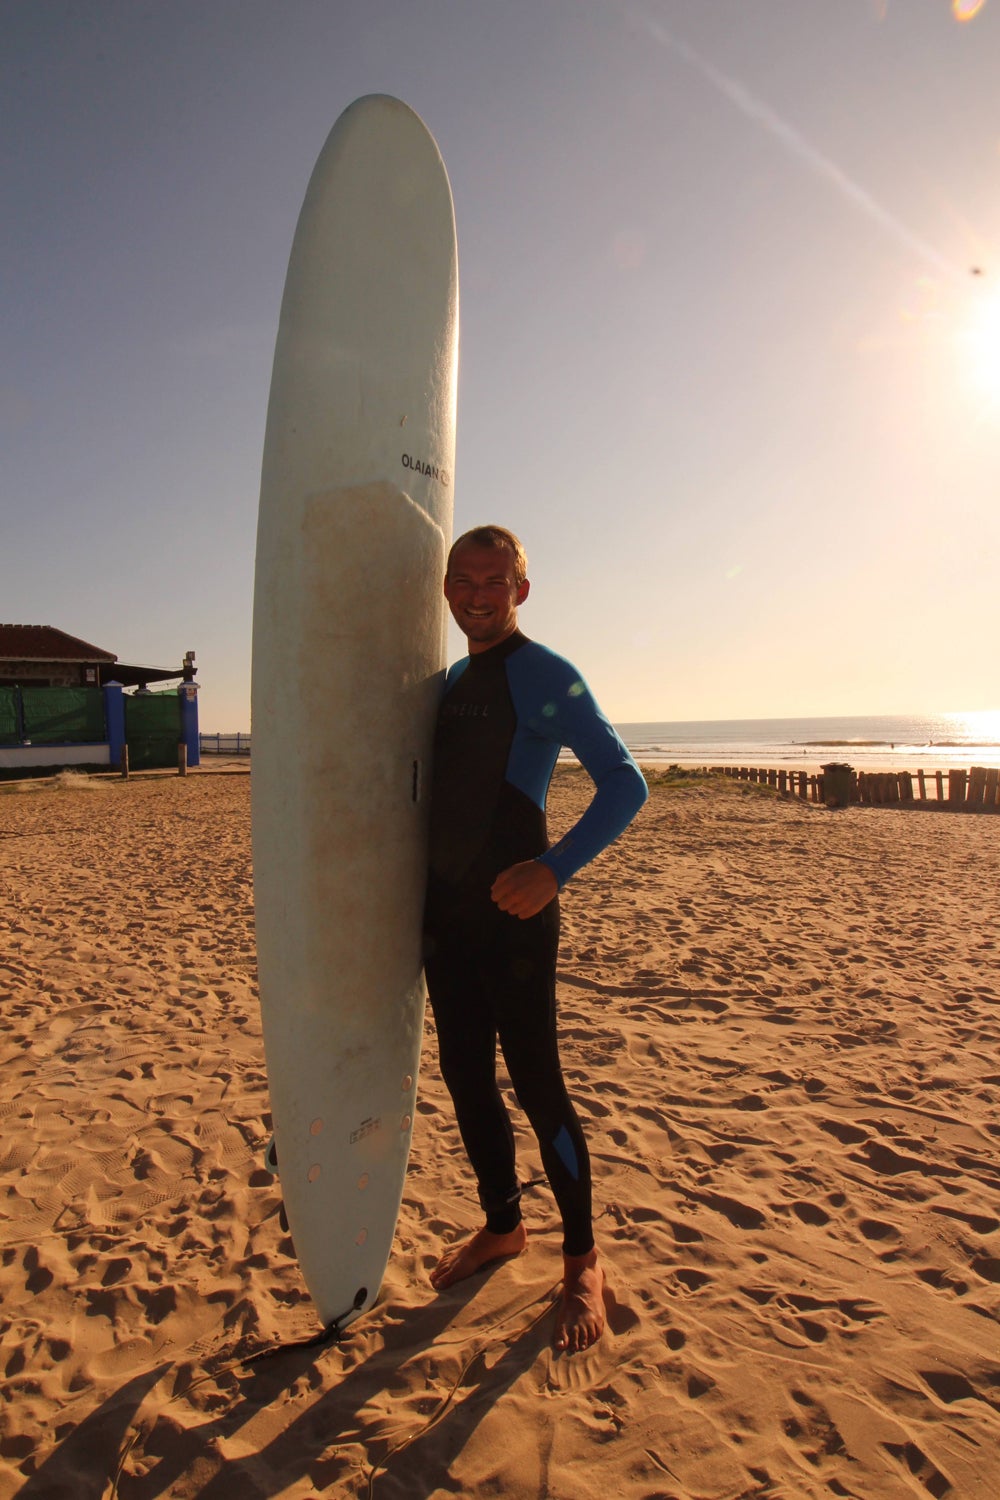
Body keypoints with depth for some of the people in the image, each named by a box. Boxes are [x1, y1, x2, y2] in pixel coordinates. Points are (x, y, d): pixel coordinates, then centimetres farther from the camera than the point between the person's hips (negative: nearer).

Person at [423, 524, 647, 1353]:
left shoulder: (544, 676, -9)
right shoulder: (451, 680, 14)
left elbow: (625, 784, -17)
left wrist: (556, 868, -28)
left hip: (511, 911, -7)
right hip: (446, 907, 7)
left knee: (536, 1084, 0)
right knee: (465, 1076, 15)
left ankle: (583, 1263, 21)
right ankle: (502, 1226, 35)